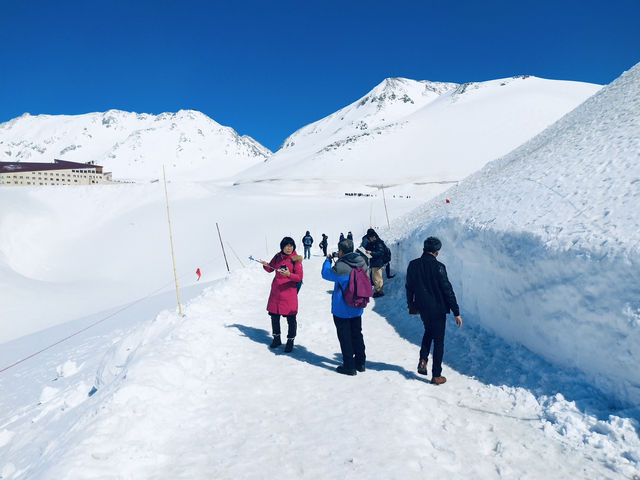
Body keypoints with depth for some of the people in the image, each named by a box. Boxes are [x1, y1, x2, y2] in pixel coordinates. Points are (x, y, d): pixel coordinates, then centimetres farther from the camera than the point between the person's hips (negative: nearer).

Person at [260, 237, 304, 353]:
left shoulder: (296, 259, -8)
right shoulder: (277, 256, 5)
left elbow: (299, 277, -12)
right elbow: (270, 269, 17)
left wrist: (289, 275, -28)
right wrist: (265, 265, -3)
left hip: (289, 291, -5)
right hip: (276, 291, 5)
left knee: (291, 318, 1)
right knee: (274, 316, 13)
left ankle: (290, 341, 18)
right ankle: (276, 339, 32)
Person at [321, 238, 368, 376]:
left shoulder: (340, 267, -25)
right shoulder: (361, 263, -5)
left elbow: (326, 274, -7)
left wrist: (328, 260, 8)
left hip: (342, 310, -6)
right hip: (357, 308, 6)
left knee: (345, 337, 5)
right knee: (357, 334, 18)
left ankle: (349, 366, 12)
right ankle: (360, 363, 28)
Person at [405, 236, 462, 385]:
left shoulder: (413, 265, -4)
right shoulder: (438, 267, -18)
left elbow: (409, 288, 6)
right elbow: (447, 290, -16)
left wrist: (411, 306, 20)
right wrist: (456, 312, -9)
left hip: (422, 308, 5)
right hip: (438, 309, -4)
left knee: (428, 331, 29)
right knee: (438, 341, 8)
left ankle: (423, 360, 13)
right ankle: (436, 375, 13)